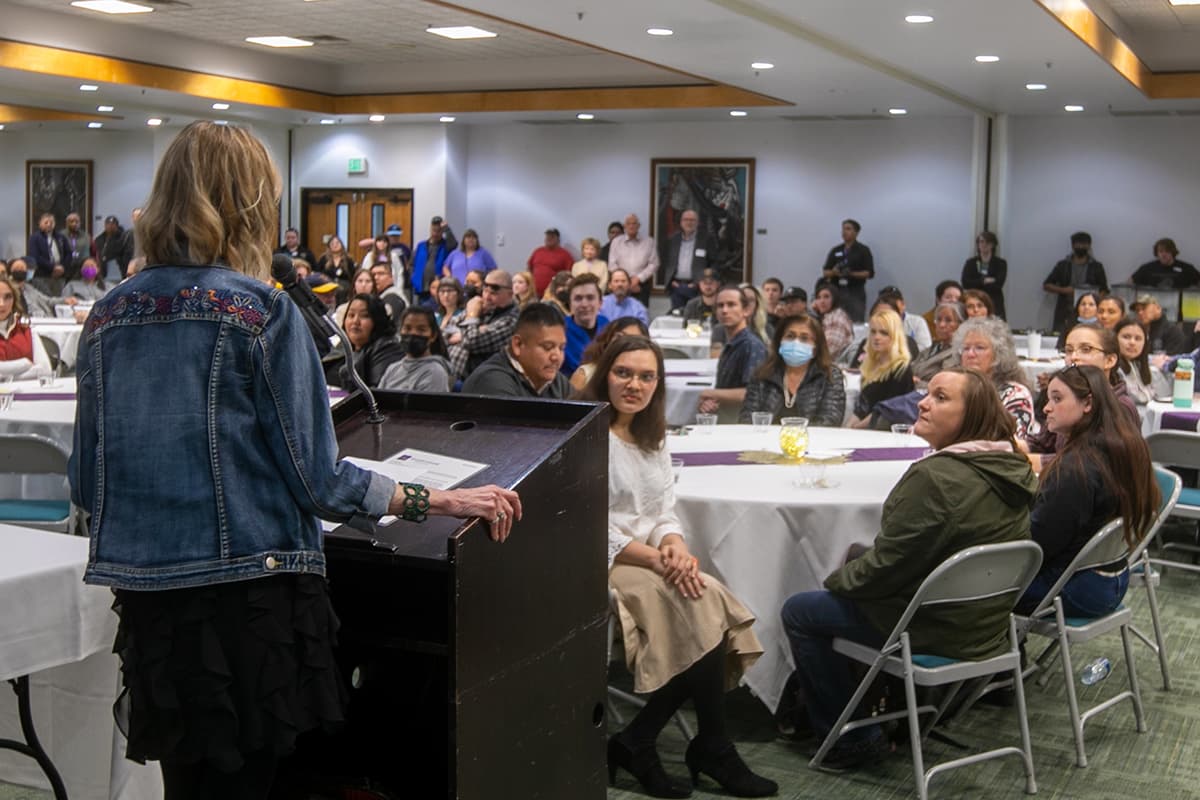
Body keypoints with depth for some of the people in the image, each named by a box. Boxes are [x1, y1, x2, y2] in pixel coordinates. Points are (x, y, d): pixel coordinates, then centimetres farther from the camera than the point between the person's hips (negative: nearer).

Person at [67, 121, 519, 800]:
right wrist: (439, 500, -3)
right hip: (248, 588, -5)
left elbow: (86, 483, 11)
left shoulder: (108, 317, 6)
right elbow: (317, 477, -11)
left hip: (146, 594, 5)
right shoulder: (262, 311, -10)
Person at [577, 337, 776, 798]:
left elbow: (664, 514, 13)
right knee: (703, 608, -25)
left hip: (652, 560, 7)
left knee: (712, 602, -22)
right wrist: (655, 558, -20)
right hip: (601, 566, -7)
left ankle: (636, 742, -15)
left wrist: (676, 548, -10)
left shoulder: (653, 438, 17)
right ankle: (712, 751, -11)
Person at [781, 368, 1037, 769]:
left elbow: (887, 565, -22)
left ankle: (853, 740, 12)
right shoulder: (1015, 470, 1)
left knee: (799, 611, 5)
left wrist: (838, 579, -1)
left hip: (939, 631, -9)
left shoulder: (935, 477, -27)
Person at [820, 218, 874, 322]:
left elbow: (869, 273, -3)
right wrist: (834, 272, -11)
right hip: (837, 292, 3)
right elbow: (825, 273, 12)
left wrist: (851, 274, -17)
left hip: (855, 293, -3)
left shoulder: (863, 250, 3)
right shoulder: (835, 250, 13)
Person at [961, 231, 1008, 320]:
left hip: (995, 305, -1)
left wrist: (977, 284, -6)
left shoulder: (1000, 263, 6)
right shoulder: (970, 263, 10)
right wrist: (985, 281, -9)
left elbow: (998, 284, -8)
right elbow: (965, 283, -4)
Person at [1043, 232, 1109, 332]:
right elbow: (1046, 285, 10)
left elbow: (1104, 290, 11)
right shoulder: (1062, 265, 10)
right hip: (1064, 315, 1)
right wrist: (1062, 290, -8)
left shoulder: (1096, 267, 10)